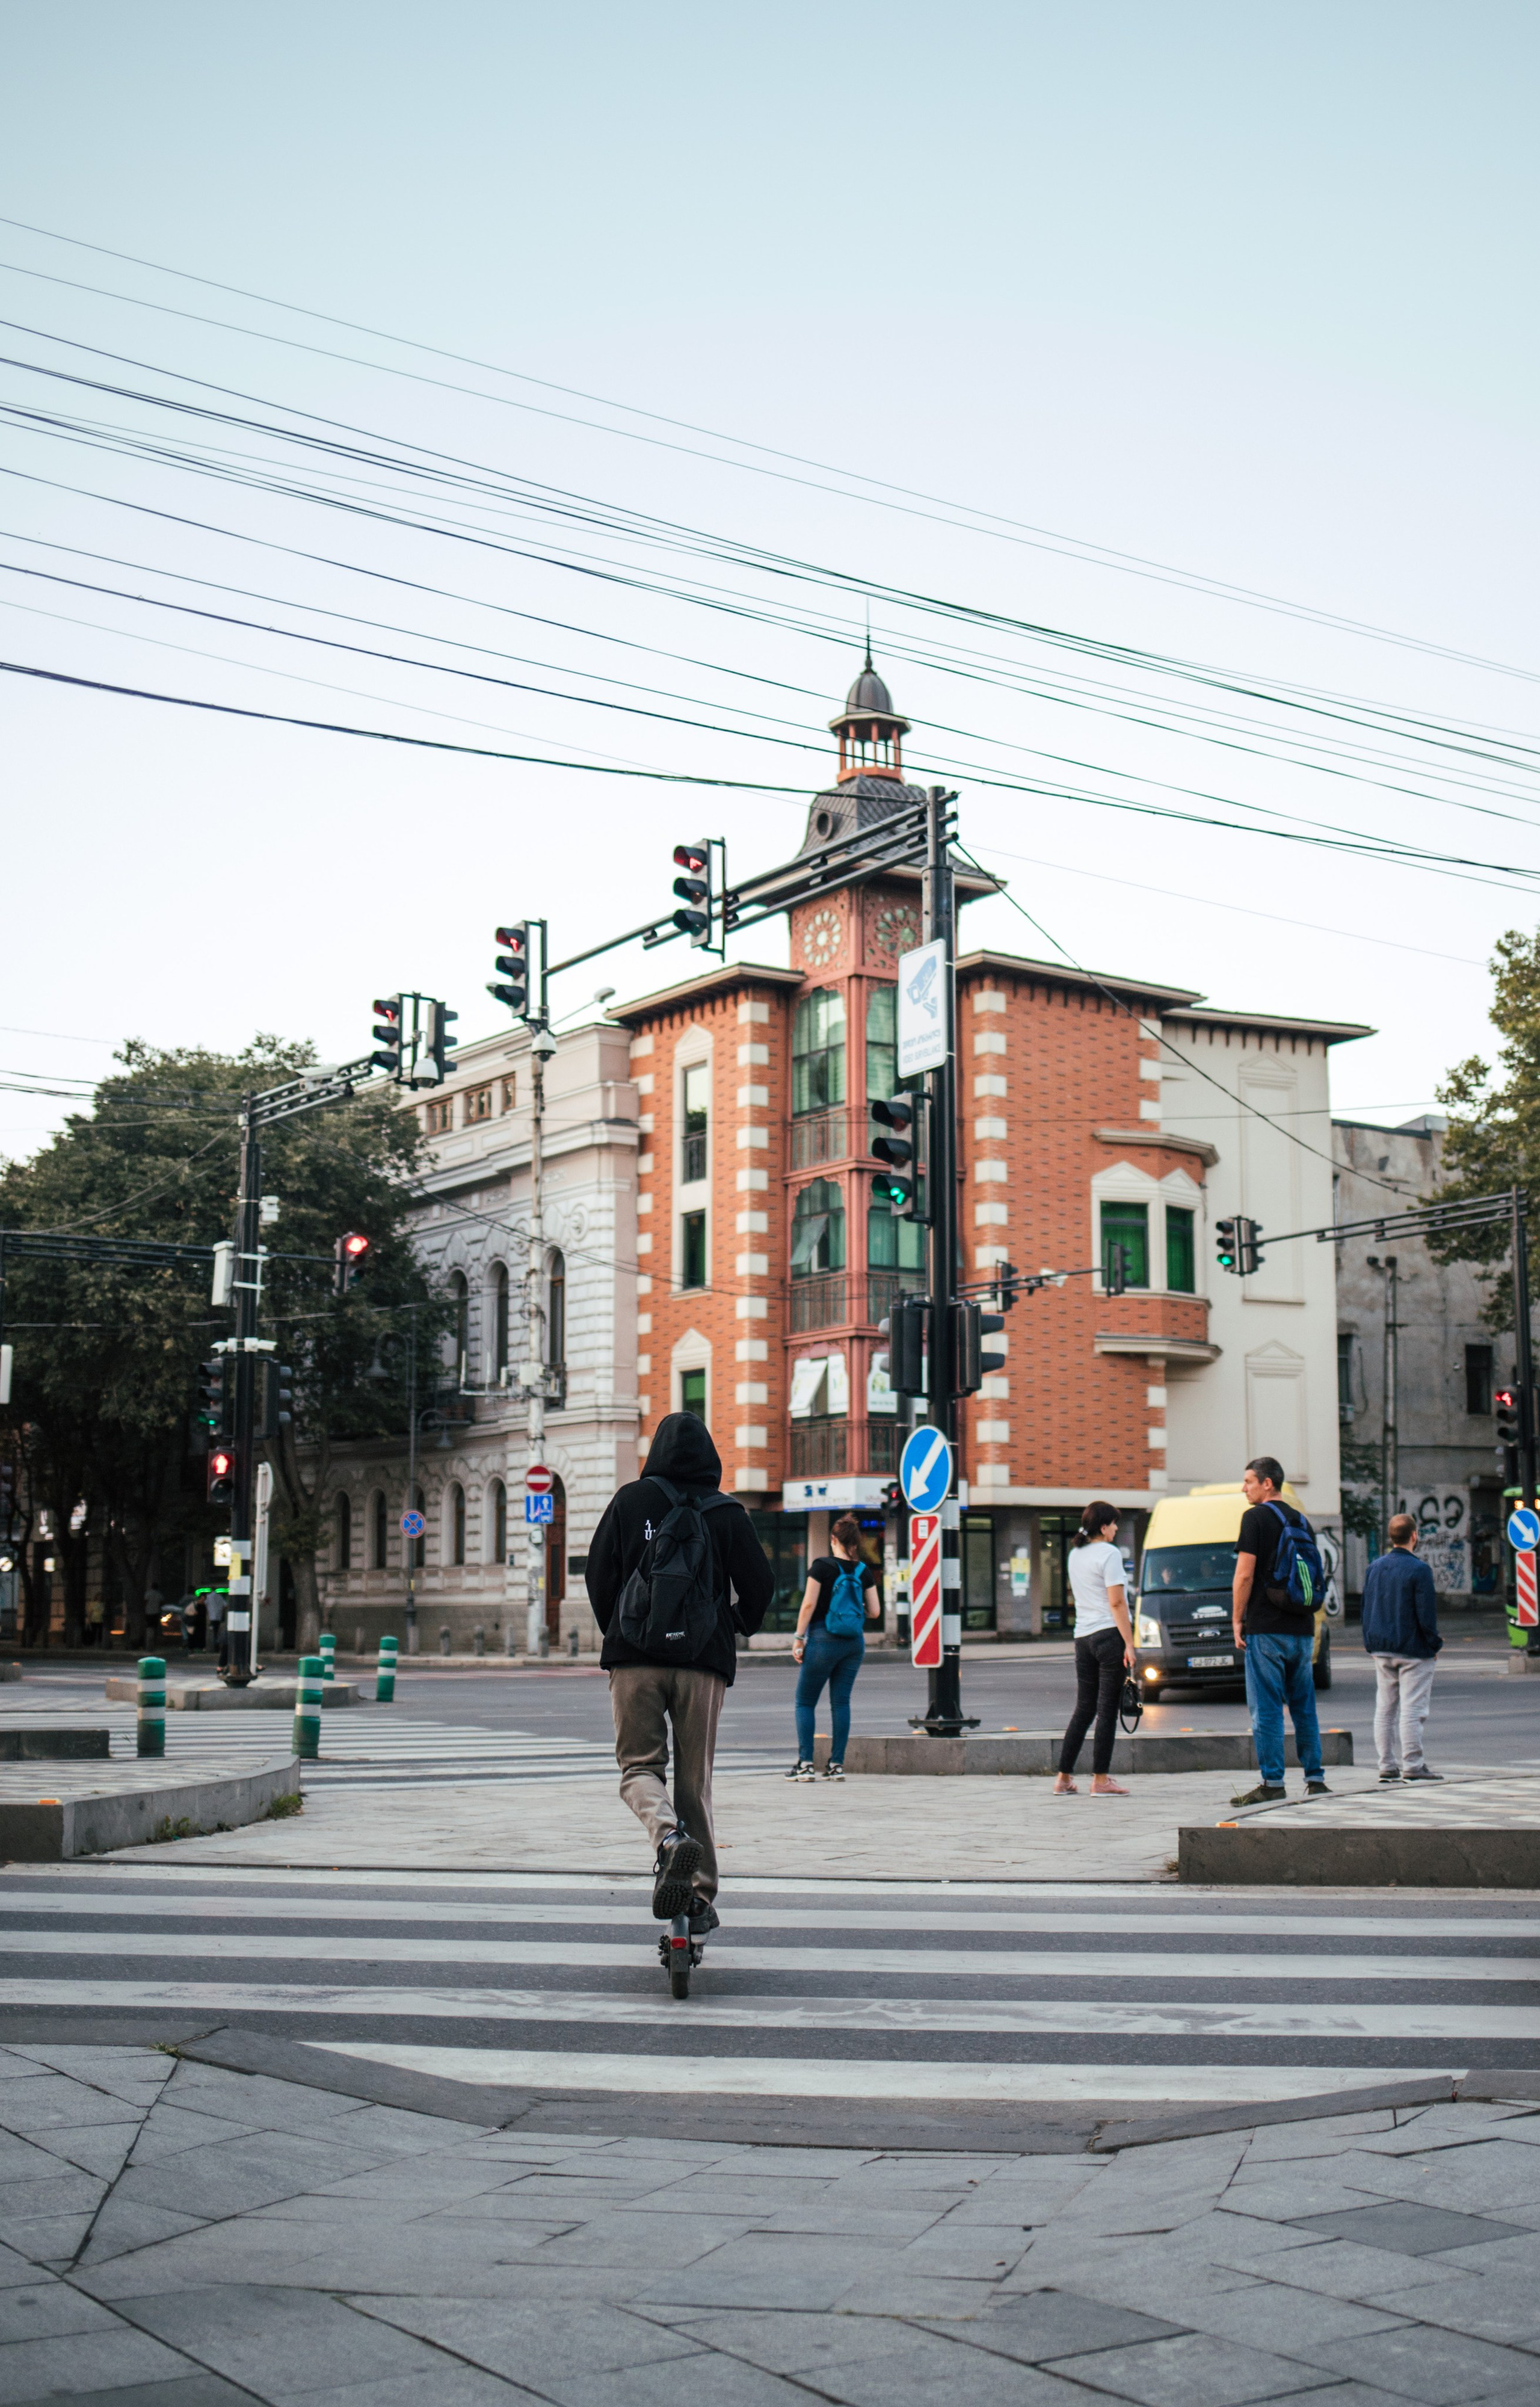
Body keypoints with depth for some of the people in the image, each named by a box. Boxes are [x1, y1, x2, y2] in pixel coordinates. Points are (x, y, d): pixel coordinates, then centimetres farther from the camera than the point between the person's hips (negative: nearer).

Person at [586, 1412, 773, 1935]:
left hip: (635, 1656, -1)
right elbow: (760, 1586, 2)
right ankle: (700, 1901, 10)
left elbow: (598, 1574, 4)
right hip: (705, 1660, 1)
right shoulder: (727, 1512, 1)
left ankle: (669, 1834, -25)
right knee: (695, 1778, 11)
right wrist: (742, 1627, 25)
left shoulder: (630, 1500, 2)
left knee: (639, 1766, 7)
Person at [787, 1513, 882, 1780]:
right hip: (854, 1640, 4)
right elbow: (874, 1611, 4)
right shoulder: (864, 1571, 3)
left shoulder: (822, 1566, -8)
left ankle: (805, 1764, -3)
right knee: (841, 1701, 9)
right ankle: (837, 1764, 6)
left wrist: (798, 1638, -4)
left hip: (823, 1638, -4)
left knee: (805, 1702, 5)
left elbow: (809, 1605, -11)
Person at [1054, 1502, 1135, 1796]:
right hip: (1109, 1634, -7)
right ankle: (1100, 1780, -2)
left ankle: (1064, 1778, 10)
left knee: (1084, 1708, 11)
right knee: (1107, 1708, -3)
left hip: (1082, 1637, 7)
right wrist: (1129, 1643, -14)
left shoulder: (1075, 1555, 14)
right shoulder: (1109, 1554, -9)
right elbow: (1116, 1603, -14)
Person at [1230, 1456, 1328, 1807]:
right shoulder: (1302, 1521, 14)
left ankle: (1272, 1782, -6)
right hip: (1302, 1629, 7)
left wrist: (1237, 1620, -4)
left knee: (1266, 1708, -4)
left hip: (1266, 1629, -7)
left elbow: (1244, 1574, -12)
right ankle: (1315, 1779, 13)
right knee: (1304, 1706, 12)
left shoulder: (1256, 1517, -7)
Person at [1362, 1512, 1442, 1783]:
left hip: (1382, 1650, 6)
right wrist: (1434, 1645, 0)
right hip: (1413, 1650, -6)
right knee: (1412, 1709, -3)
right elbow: (1426, 1614, -14)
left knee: (1385, 1708, 9)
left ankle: (1387, 1765, 11)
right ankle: (1412, 1765, -4)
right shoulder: (1419, 1570, -13)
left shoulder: (1376, 1567, 7)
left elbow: (1366, 1607, 12)